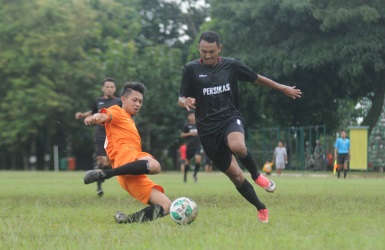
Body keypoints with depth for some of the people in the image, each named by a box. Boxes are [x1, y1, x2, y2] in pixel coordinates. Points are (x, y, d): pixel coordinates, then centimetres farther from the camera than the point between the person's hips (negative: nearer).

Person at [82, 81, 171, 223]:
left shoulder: (129, 121, 38)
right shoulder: (117, 112, 13)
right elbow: (104, 116, -11)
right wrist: (95, 118, -32)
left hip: (135, 178, 8)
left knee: (167, 206, -1)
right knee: (154, 165, -42)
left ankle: (127, 219, -14)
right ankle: (103, 174, -35)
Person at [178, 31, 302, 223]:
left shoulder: (231, 65, 2)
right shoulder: (192, 69, -2)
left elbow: (257, 78, 16)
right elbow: (181, 99, 2)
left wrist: (283, 88, 20)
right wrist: (186, 102, -22)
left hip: (230, 118, 0)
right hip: (207, 127, 0)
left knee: (237, 146, -37)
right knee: (235, 175, 0)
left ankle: (256, 176, -8)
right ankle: (261, 209, 19)